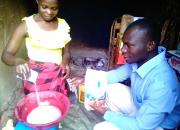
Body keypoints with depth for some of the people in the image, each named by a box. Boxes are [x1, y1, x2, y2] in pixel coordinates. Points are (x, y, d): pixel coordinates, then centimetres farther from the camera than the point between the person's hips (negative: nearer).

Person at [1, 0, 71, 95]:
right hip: (35, 79, -2)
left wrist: (65, 63, -11)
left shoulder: (63, 25, 1)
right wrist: (18, 61, -30)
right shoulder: (27, 25, -8)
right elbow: (6, 55, -9)